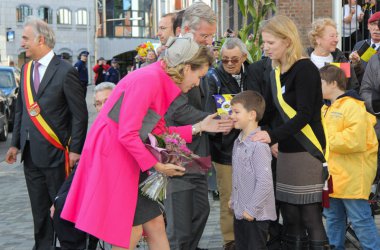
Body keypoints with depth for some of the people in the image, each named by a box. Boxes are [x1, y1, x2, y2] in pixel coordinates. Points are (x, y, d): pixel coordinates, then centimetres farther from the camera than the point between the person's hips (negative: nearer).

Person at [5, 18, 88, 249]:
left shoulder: (65, 71, -12)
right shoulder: (26, 69, 10)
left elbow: (80, 114, -11)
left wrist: (75, 150, -13)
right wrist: (15, 143, 13)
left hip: (55, 152, -7)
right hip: (30, 153, 7)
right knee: (39, 208, 14)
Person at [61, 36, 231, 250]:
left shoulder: (162, 83, 9)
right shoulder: (148, 80, -21)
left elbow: (158, 132, 11)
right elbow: (127, 135, -24)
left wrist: (198, 127, 8)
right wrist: (156, 165, -15)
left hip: (128, 157, 9)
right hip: (111, 154, -9)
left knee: (155, 224, 9)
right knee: (131, 232, -3)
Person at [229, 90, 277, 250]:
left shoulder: (259, 145, -21)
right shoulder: (238, 142, 8)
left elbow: (265, 182, -24)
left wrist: (252, 209, -20)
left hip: (256, 215, -9)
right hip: (240, 212, 9)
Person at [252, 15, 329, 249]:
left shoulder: (305, 69, -11)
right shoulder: (277, 72, 12)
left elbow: (304, 115, -18)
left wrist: (272, 135, -25)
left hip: (306, 152, -8)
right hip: (286, 152, 8)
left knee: (311, 218, -5)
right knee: (290, 218, 11)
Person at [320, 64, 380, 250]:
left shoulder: (352, 106, -15)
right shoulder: (326, 108, 16)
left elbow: (355, 139, -26)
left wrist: (326, 141, -19)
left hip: (351, 177, -10)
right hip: (332, 176, 10)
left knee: (360, 220, -5)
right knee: (333, 218, 17)